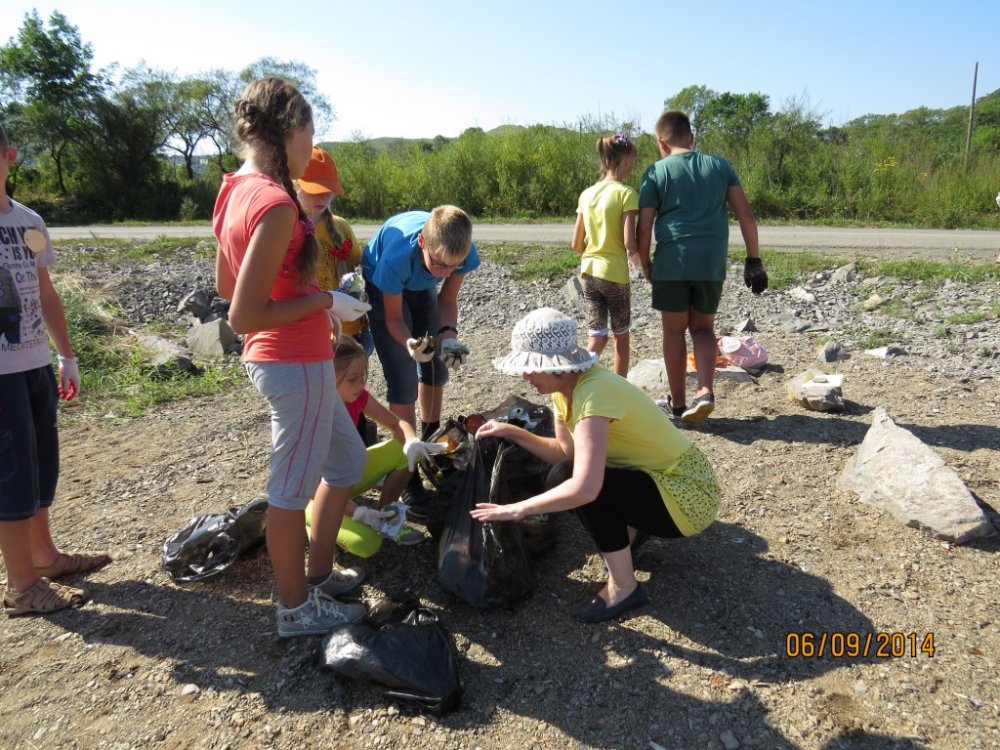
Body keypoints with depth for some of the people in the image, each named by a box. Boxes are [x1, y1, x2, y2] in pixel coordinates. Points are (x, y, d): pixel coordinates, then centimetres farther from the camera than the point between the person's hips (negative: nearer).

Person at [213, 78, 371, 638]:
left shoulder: (237, 190, 7)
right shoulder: (276, 205, -22)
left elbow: (226, 284, 15)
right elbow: (244, 316, -24)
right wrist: (325, 301, -14)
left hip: (279, 359, 10)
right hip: (296, 365, -10)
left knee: (347, 460, 23)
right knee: (294, 489, 7)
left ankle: (319, 573, 37)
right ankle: (298, 608, 27)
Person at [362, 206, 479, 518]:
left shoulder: (466, 255, -32)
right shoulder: (397, 257, -42)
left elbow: (447, 301, -14)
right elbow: (394, 317, -26)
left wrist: (448, 335, -32)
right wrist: (410, 343, -46)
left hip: (421, 286, 5)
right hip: (382, 285, -5)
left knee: (436, 367, 12)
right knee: (403, 381, -13)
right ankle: (410, 478, -5)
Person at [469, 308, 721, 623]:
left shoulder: (594, 392, -30)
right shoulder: (566, 384, -3)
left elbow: (585, 488, -39)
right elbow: (566, 452, 7)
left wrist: (517, 509, -29)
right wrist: (513, 433, -3)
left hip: (687, 494, -9)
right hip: (658, 476, 9)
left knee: (568, 479, -24)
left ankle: (624, 587, -10)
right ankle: (629, 531, 21)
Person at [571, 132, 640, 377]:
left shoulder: (586, 194, 6)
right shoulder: (626, 193, -11)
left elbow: (576, 244, 6)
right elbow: (629, 242, -18)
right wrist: (635, 255, 3)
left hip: (588, 271, 5)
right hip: (615, 273, -5)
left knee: (596, 338, 10)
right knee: (621, 335, 13)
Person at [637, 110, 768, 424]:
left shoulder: (656, 172, 1)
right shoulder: (720, 165, 10)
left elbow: (644, 227, -4)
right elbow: (746, 214, 6)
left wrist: (645, 264, 9)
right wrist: (754, 259, 10)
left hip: (672, 262, -2)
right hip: (712, 262, 3)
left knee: (674, 330, 10)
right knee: (703, 328, 16)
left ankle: (678, 402, 19)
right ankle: (706, 391, -4)